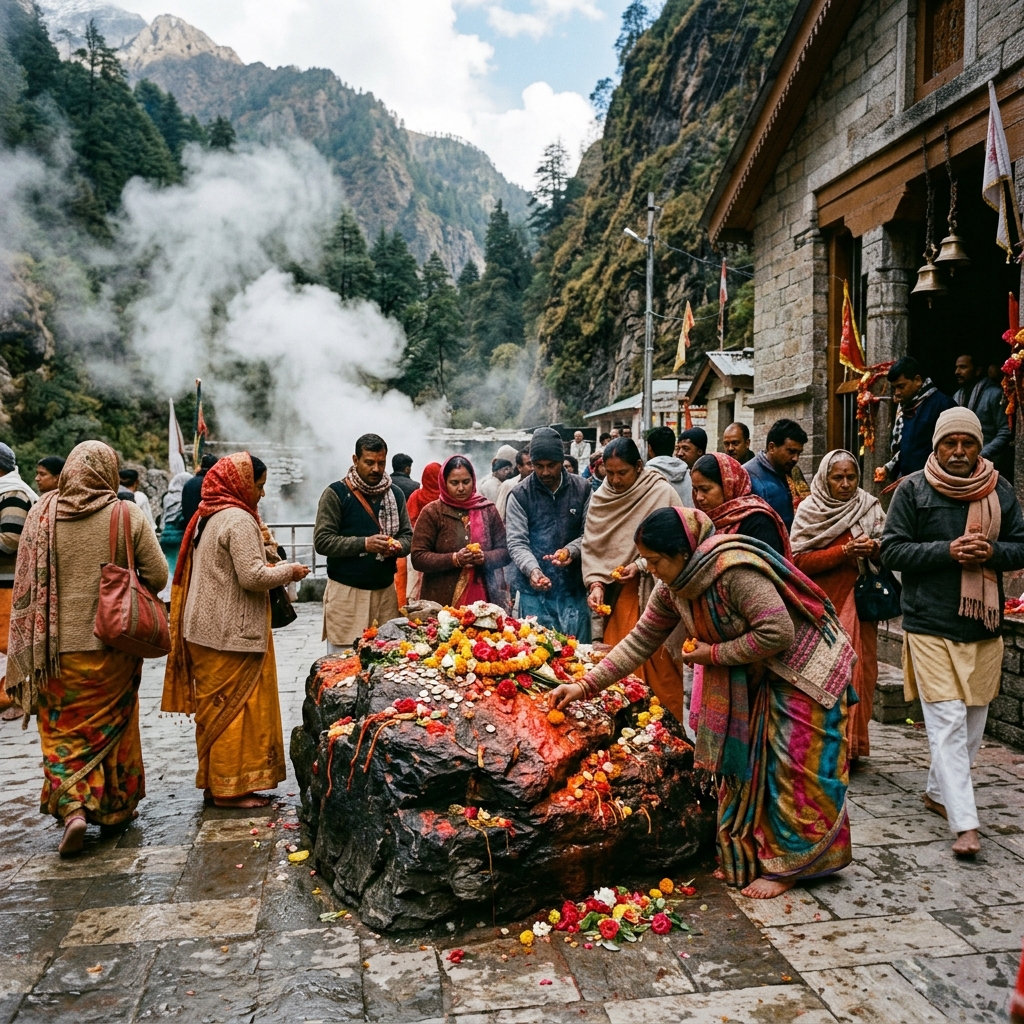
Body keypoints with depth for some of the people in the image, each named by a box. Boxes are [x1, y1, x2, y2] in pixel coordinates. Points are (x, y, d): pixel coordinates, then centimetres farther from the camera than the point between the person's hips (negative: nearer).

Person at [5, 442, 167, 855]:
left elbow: (24, 586, -1)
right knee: (112, 726, 15)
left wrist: (28, 656, 6)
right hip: (114, 645, 0)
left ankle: (73, 808, -2)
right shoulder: (128, 516, -9)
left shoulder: (41, 514, -4)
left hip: (58, 646, 1)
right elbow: (157, 576, -10)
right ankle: (115, 809, 26)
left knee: (64, 730, 13)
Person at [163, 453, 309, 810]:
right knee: (236, 708, 0)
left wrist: (274, 569, 15)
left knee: (215, 707, 15)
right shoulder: (239, 520, -16)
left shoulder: (207, 517, 14)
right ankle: (231, 787, 8)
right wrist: (288, 572, -6)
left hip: (205, 629, 10)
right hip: (231, 633, -10)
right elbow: (252, 576, -21)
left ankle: (213, 781, 25)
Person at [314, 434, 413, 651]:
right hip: (346, 593, -4)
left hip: (385, 590, 4)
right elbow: (322, 541, -8)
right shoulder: (336, 493, -3)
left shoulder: (395, 494, 12)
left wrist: (398, 546, -8)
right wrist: (364, 544, -18)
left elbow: (408, 535, 15)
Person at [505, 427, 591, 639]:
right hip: (534, 591, -1)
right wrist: (532, 569, -23)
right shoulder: (520, 494, -1)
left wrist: (571, 551, -17)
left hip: (573, 588, 2)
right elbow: (516, 542, -5)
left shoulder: (582, 489, 3)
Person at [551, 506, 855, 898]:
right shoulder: (672, 587, -8)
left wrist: (714, 653, -23)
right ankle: (746, 858, 23)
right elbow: (641, 640, -3)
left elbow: (778, 634, -33)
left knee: (790, 768, -3)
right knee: (742, 760, 10)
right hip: (752, 675, 8)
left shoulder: (736, 572, -34)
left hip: (801, 669, -8)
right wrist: (585, 685, -9)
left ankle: (787, 866, 11)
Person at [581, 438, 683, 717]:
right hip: (615, 596, 4)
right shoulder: (600, 497, 7)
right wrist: (595, 583, -6)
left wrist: (640, 565, -15)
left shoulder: (662, 494, -7)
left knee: (657, 667, -1)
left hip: (652, 594, -4)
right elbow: (590, 545, 6)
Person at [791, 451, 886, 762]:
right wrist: (843, 552, -18)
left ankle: (850, 745, 11)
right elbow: (799, 560, -7)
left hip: (857, 605, 2)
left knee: (855, 671, -1)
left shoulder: (870, 507, 6)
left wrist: (874, 549, -18)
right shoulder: (808, 510, 0)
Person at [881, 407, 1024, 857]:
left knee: (974, 722, 14)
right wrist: (947, 551, -19)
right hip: (931, 626, -5)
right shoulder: (913, 489, -3)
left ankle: (938, 792, 33)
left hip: (985, 626, 5)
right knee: (948, 722, -8)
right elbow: (892, 550, -6)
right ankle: (965, 824, -5)